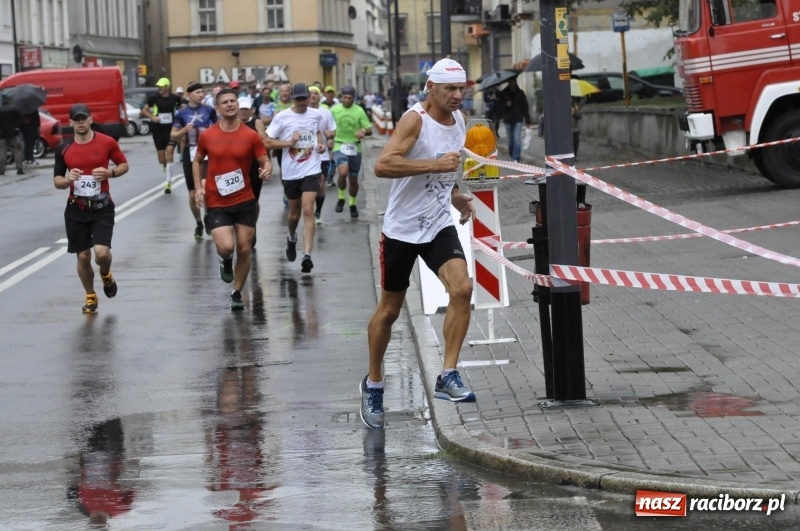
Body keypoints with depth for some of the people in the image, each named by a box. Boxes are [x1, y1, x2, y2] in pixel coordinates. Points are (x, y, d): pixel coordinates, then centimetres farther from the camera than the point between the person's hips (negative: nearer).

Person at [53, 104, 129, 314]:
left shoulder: (107, 142, -5)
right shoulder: (63, 149, 1)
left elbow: (124, 165, 8)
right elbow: (57, 180, 8)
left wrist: (110, 173, -13)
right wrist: (67, 180, -15)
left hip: (102, 208, -2)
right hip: (76, 209, 2)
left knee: (102, 253, -15)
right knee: (83, 256, 5)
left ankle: (106, 275, 22)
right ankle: (90, 297, 28)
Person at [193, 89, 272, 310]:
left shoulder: (250, 135, -3)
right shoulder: (207, 136, -1)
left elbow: (265, 161, 1)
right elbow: (197, 161, 13)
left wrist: (267, 169, -23)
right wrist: (198, 187, 0)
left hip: (245, 201, 1)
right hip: (217, 203, -1)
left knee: (244, 249, 3)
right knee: (226, 247, -18)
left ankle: (237, 294, 22)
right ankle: (226, 262, 20)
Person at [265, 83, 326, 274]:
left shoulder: (316, 115, 3)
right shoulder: (282, 117, -6)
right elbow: (267, 142, -7)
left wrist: (321, 143, 5)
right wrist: (289, 142, -18)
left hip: (311, 170, 0)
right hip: (290, 172, 0)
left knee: (308, 210, -14)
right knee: (294, 213, 14)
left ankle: (307, 255, -19)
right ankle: (292, 240, 47)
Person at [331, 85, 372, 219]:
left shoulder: (359, 111, -2)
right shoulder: (334, 110, -1)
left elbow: (369, 130, -2)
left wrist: (363, 131, -24)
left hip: (355, 148, 1)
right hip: (340, 146, -1)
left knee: (353, 179, 11)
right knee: (343, 173, -27)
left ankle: (352, 204, 34)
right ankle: (341, 198, -1)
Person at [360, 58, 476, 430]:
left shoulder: (459, 120, 6)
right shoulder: (415, 120, -17)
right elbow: (382, 165, -30)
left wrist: (455, 196, 8)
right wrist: (435, 165, -33)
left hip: (439, 226, 5)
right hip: (402, 228, -5)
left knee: (462, 288, -18)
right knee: (389, 309, 7)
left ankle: (448, 377, -13)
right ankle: (373, 383, 27)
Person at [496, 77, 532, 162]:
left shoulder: (520, 93, 2)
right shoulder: (503, 93, 1)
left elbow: (525, 107, 4)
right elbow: (499, 106, 2)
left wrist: (528, 120, 3)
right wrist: (506, 105, -20)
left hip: (518, 120, -1)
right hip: (508, 120, 1)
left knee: (517, 139, -12)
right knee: (510, 139, 11)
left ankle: (516, 158, -15)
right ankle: (511, 155, 31)